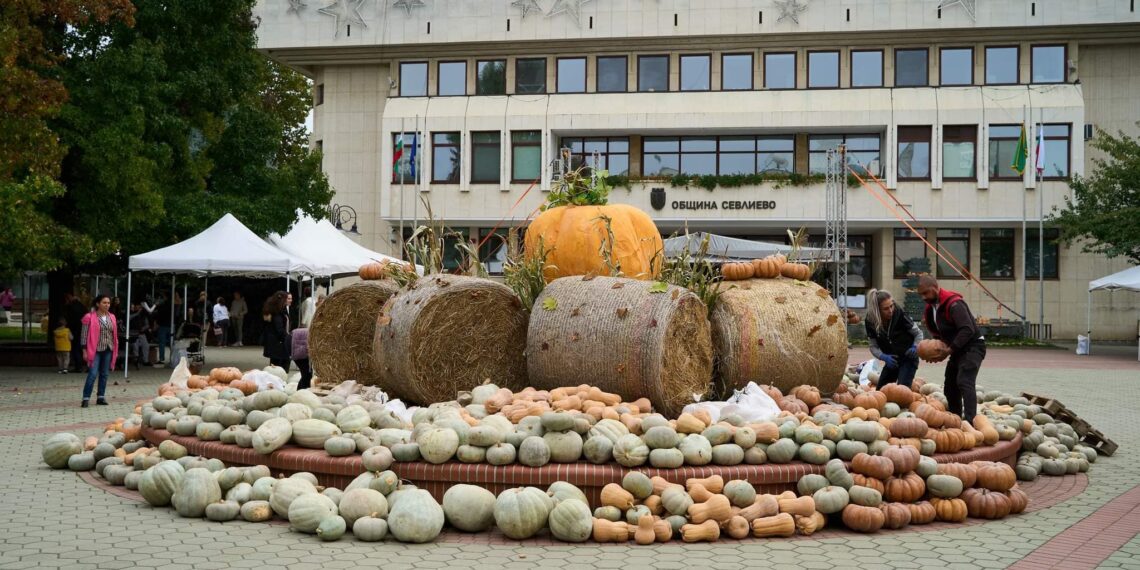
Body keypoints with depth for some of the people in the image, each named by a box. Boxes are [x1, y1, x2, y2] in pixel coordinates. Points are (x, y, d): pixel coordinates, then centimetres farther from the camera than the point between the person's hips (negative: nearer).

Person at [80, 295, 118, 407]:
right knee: (93, 374, -11)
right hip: (95, 350, -5)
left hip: (108, 350, 5)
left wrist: (115, 351, 12)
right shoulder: (90, 317, -6)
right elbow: (84, 335, -5)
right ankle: (85, 398, -6)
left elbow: (115, 335, 14)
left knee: (104, 374, 8)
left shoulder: (112, 317, 9)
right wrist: (85, 350, -9)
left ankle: (101, 397, 16)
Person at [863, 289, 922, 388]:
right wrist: (883, 357, -26)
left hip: (908, 358, -5)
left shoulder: (899, 314, -22)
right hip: (891, 360, 5)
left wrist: (915, 347, -27)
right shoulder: (870, 321, -14)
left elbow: (918, 333, -8)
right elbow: (873, 346, -7)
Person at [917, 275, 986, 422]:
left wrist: (949, 350, -26)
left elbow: (968, 330, -29)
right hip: (958, 348, 10)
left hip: (973, 346, -10)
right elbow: (937, 331, 19)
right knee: (950, 387, 12)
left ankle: (970, 420, -35)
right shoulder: (931, 307, 7)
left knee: (965, 382, -25)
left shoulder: (954, 304, -23)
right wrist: (937, 349, 0)